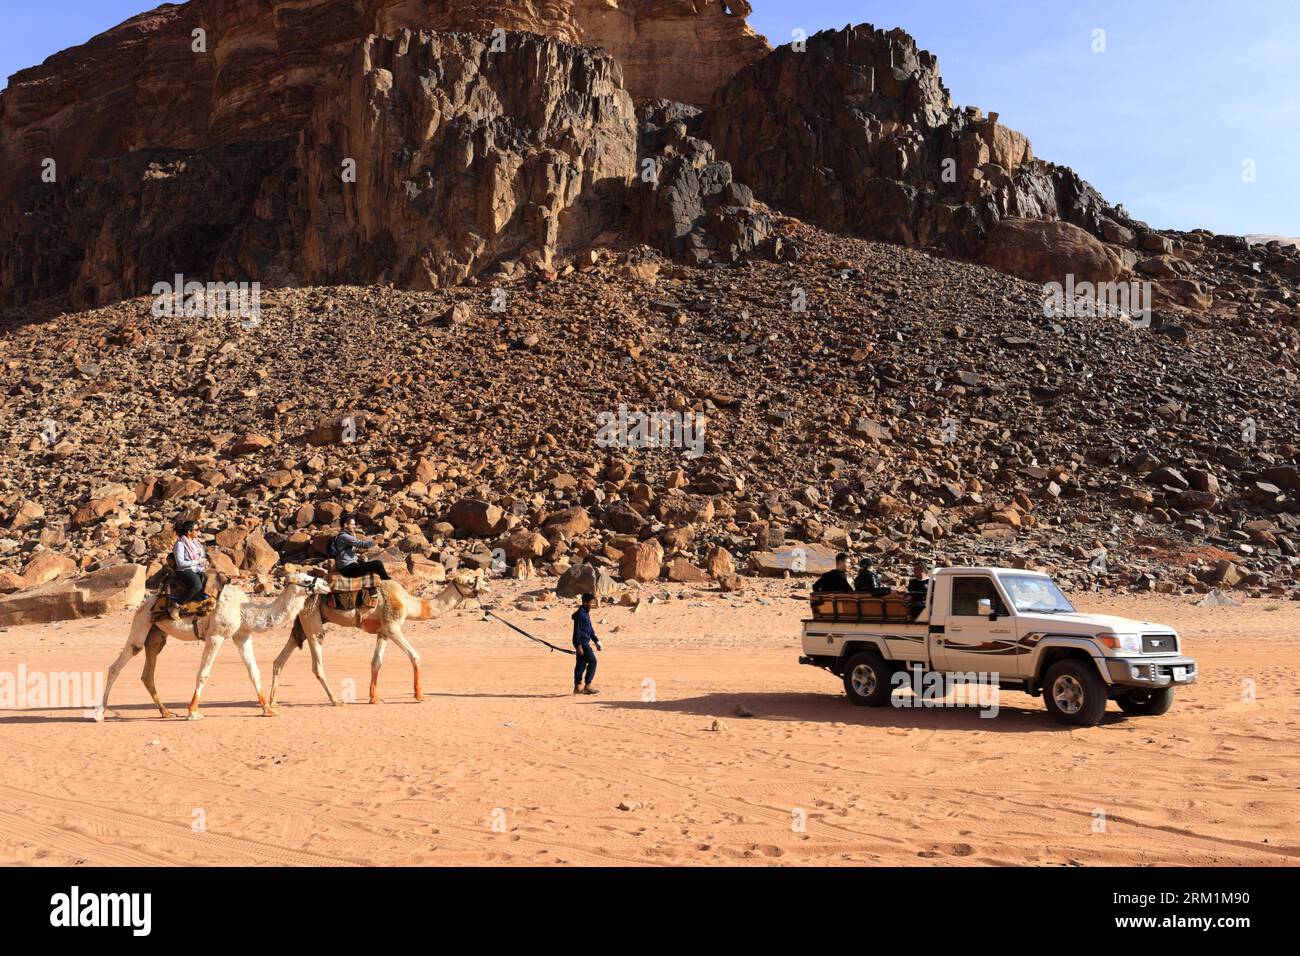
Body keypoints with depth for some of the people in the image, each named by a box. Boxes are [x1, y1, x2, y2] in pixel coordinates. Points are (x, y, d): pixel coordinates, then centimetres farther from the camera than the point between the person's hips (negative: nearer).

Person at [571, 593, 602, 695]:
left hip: (585, 642, 10)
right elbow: (577, 630, -18)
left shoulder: (586, 613, 16)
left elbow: (590, 629, 24)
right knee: (592, 661, -11)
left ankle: (577, 687, 16)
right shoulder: (580, 614, -14)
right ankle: (587, 686, -11)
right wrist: (579, 645, -21)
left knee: (581, 664, 12)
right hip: (582, 642, -10)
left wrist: (597, 642, 24)